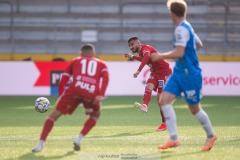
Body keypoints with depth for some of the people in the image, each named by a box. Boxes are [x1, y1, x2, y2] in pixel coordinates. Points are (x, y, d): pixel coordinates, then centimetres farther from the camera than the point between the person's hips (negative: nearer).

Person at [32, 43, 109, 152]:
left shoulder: (75, 61, 31)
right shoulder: (101, 64, 31)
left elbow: (62, 83, 21)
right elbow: (105, 77, 7)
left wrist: (62, 97, 32)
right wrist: (101, 95, -5)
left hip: (75, 90, 0)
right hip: (92, 93, 0)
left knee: (54, 115, 9)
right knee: (95, 116, 29)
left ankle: (41, 144, -6)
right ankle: (78, 139, 11)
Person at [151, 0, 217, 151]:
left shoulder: (181, 29, -18)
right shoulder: (187, 27, 11)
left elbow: (179, 53, -26)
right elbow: (198, 44, 24)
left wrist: (160, 56, -14)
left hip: (189, 74, -9)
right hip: (179, 72, 9)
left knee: (194, 108, 4)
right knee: (164, 100, -4)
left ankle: (211, 135, 26)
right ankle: (174, 138, -7)